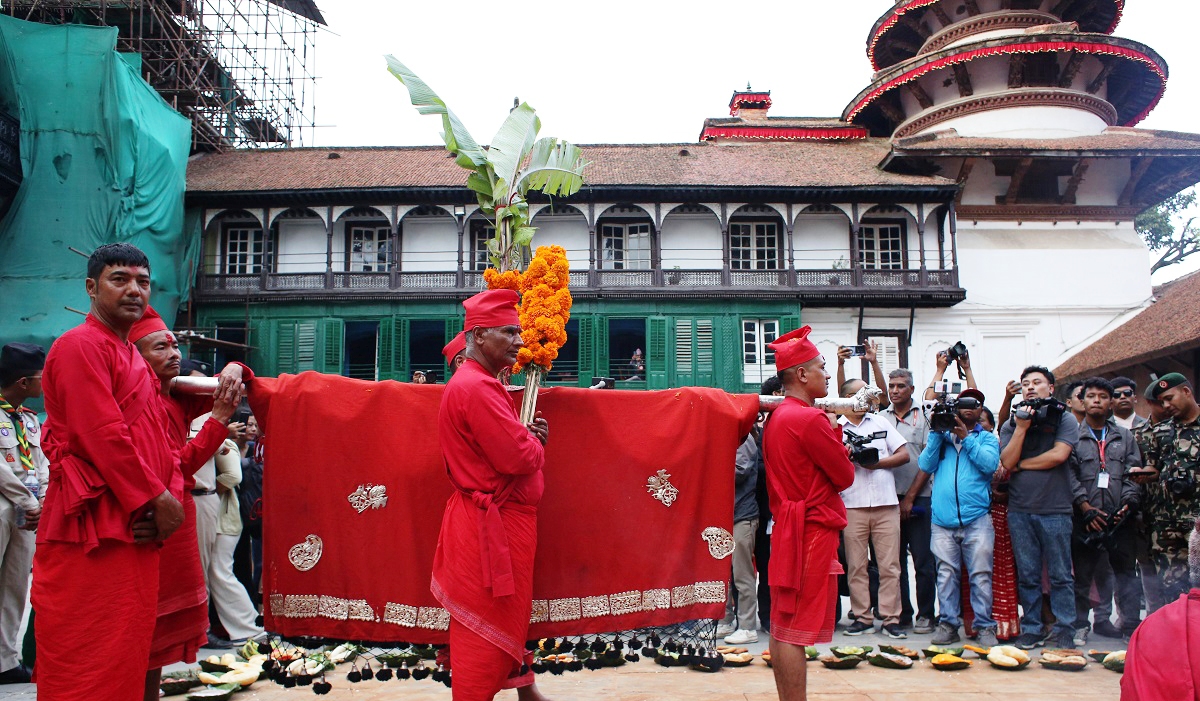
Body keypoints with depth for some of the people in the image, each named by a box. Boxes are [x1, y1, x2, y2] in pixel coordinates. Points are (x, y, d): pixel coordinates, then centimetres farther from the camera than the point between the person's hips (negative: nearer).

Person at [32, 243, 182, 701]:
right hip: (93, 531, -9)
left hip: (136, 529, 9)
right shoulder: (80, 346, -8)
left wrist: (172, 496, -1)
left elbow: (160, 443, 17)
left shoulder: (134, 359, 21)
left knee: (127, 657, 14)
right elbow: (102, 436, -18)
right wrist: (157, 499, -14)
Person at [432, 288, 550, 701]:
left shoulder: (479, 383, 14)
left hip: (503, 517, 11)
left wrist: (527, 436, 0)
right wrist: (535, 442, -5)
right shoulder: (477, 387, -21)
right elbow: (519, 458, -27)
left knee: (511, 613, 22)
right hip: (492, 523, -11)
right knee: (486, 623, 0)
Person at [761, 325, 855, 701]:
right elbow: (845, 476, -10)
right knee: (797, 630, -6)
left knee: (782, 626, 12)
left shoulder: (776, 418, 12)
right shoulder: (811, 419, -16)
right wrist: (835, 433, 3)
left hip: (787, 527, 10)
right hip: (813, 529, -9)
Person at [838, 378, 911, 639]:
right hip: (852, 505, -1)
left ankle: (891, 618, 5)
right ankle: (862, 617, 10)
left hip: (886, 503, 2)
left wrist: (878, 463, -6)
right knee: (856, 565, 1)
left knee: (890, 565, 0)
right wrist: (846, 456, -17)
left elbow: (904, 454, 9)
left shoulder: (881, 422, 15)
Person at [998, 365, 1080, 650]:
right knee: (1027, 576, 7)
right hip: (1020, 510, 3)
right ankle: (1031, 629, 14)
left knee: (1060, 575, 2)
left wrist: (1021, 464, -3)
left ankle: (1065, 632, 9)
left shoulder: (1064, 418, 3)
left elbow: (1059, 455, -12)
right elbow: (1007, 461, -2)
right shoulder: (1011, 424, 12)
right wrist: (1022, 427, -9)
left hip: (1055, 509, -3)